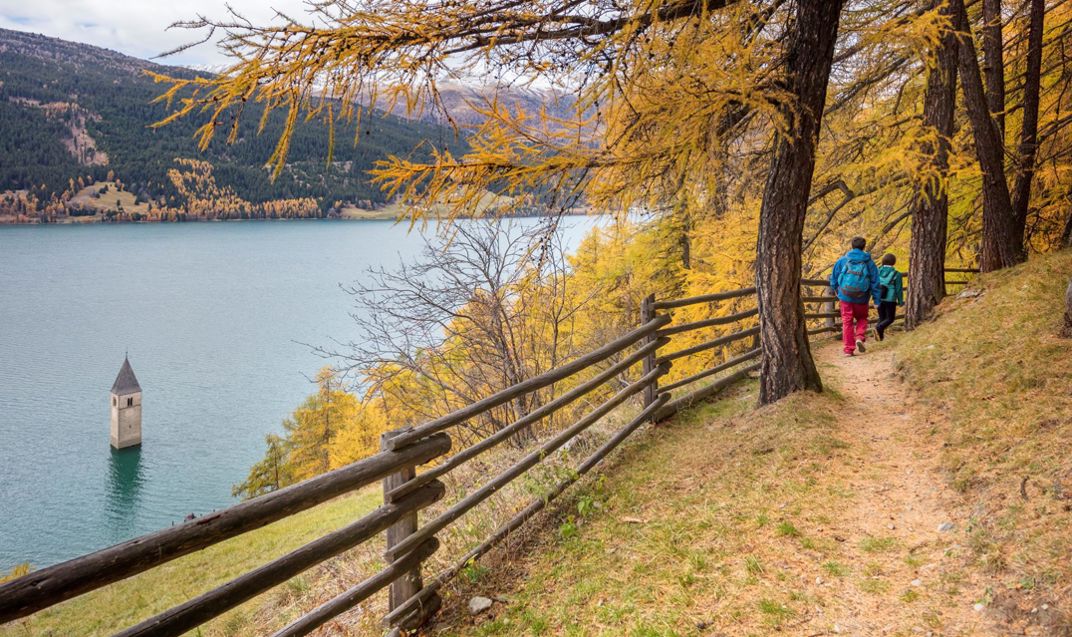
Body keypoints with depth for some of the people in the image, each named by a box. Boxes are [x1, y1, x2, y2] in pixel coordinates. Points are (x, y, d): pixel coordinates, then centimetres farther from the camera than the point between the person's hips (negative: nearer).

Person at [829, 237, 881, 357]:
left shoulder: (842, 260, 0)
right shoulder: (869, 262, 0)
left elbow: (834, 278, 8)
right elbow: (875, 282, 0)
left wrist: (835, 290, 28)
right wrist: (876, 300, 4)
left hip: (845, 296, 0)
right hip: (862, 297, 0)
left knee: (847, 322, 7)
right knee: (862, 318, 21)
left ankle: (849, 349, 5)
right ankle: (860, 338, -3)